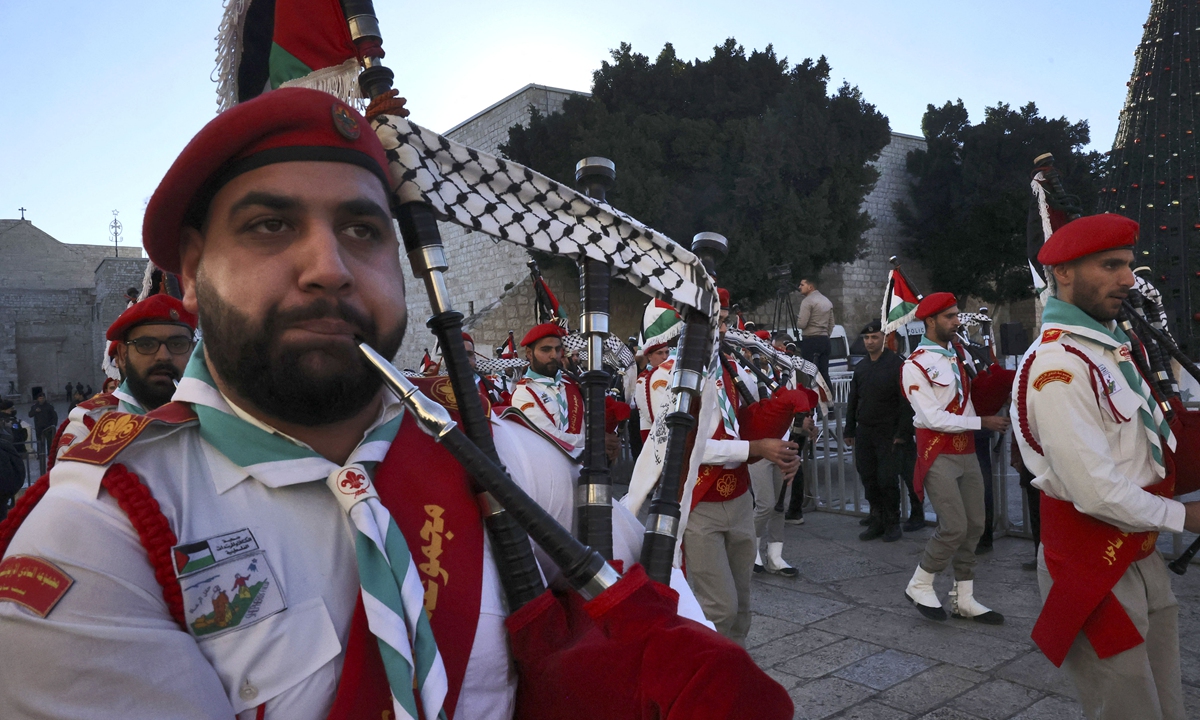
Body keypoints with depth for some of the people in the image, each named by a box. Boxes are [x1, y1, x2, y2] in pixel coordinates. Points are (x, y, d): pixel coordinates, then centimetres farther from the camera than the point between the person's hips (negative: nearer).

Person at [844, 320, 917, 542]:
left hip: (888, 434, -5)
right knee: (868, 479, 8)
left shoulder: (897, 364, -7)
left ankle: (892, 523, 11)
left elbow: (906, 402, -10)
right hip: (864, 432, 6)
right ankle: (877, 521, 20)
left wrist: (902, 433, -15)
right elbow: (853, 401, 17)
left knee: (887, 480, -4)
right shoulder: (860, 367, 12)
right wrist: (849, 431, 14)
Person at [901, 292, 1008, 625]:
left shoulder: (958, 354, 11)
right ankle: (919, 586, 8)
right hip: (938, 454, -8)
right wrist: (982, 422, -15)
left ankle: (964, 598, 19)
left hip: (966, 451, 8)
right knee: (954, 527, -12)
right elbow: (934, 419, -18)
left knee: (974, 526, 8)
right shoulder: (915, 365, -13)